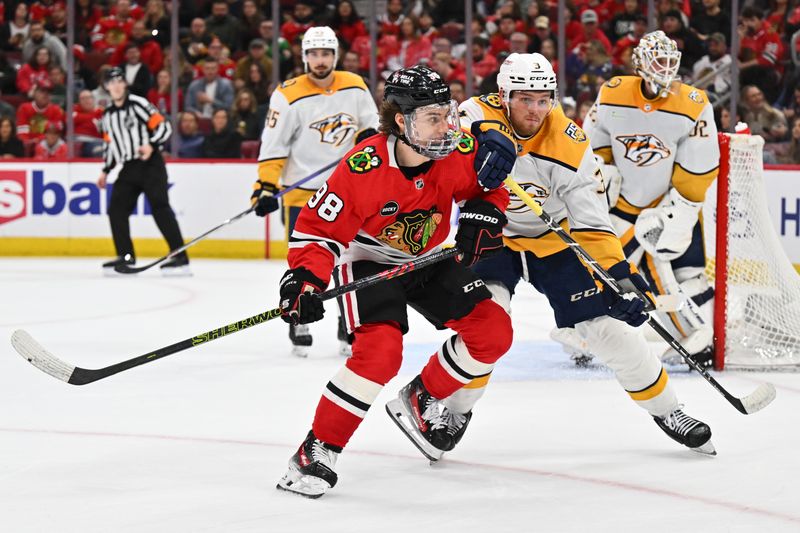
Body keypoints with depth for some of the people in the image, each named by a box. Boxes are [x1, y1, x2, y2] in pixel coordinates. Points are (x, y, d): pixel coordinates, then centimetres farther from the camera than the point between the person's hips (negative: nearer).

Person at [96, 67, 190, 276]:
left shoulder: (138, 104, -7)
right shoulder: (108, 116, 15)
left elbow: (164, 127, -12)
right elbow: (109, 145, 25)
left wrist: (151, 145, -27)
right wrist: (105, 170, 20)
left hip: (150, 164, -7)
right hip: (129, 168, 7)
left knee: (160, 207, -15)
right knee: (116, 209, 0)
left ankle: (180, 258, -19)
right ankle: (126, 257, 11)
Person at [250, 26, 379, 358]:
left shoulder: (354, 87, 1)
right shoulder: (289, 95, -11)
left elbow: (370, 121, 14)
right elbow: (273, 144, -11)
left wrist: (368, 138, -8)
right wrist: (266, 186, -16)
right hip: (301, 191, -3)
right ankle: (299, 325, 12)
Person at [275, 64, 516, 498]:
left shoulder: (459, 151, -19)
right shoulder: (362, 167, -31)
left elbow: (489, 182, 3)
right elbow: (318, 227, -23)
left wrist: (484, 213, -17)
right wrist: (304, 279, -36)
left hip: (428, 261, 6)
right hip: (367, 262, -6)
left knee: (493, 332, -3)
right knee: (381, 350, -28)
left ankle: (420, 402, 18)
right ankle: (317, 451, -16)